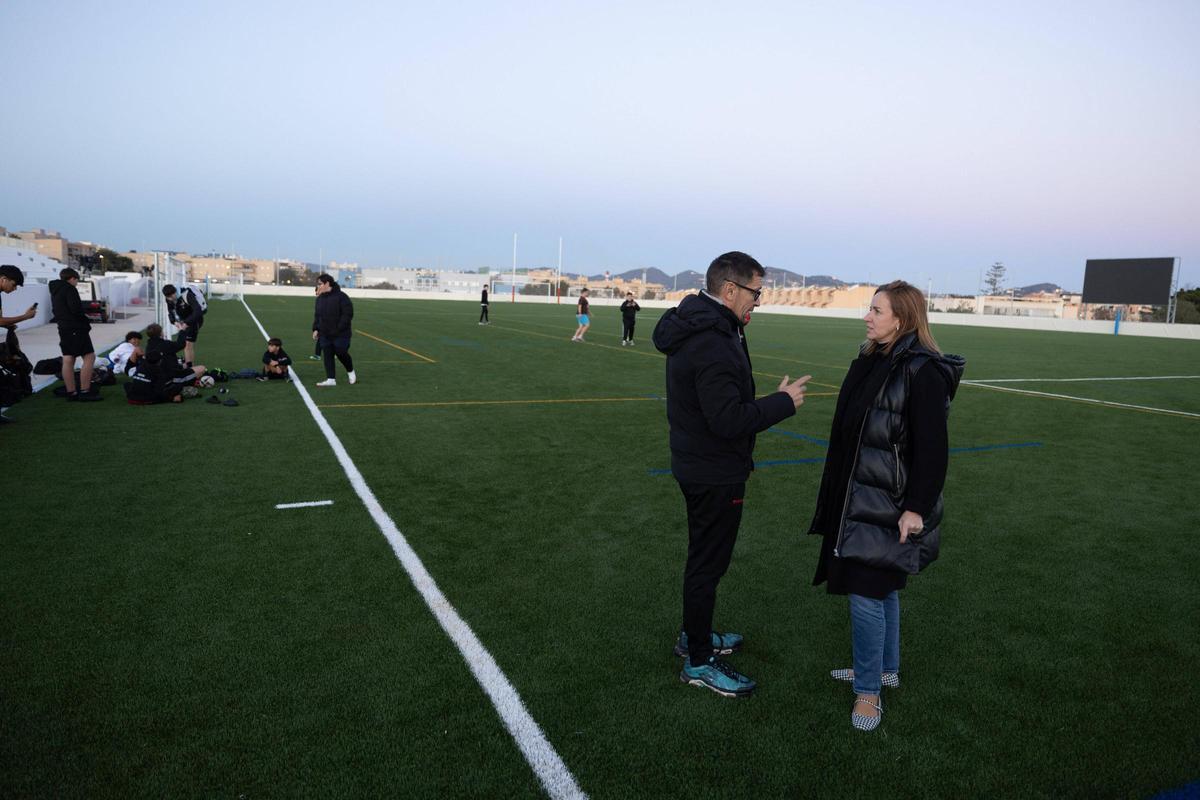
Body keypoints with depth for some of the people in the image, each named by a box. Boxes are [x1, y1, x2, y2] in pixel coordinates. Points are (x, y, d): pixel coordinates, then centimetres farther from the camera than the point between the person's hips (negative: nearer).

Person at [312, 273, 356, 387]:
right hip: (325, 335, 6)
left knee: (341, 353, 0)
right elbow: (317, 315, 17)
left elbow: (348, 313, -16)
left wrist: (339, 328, -20)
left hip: (340, 334, -6)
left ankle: (350, 371, 27)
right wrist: (315, 329, 5)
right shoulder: (320, 298, 10)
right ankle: (330, 379, 6)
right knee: (328, 356, 2)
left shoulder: (341, 296, -12)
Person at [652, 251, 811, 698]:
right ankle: (699, 663, 20)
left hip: (696, 465, 11)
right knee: (708, 564, 3)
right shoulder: (714, 345, -26)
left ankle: (694, 635, 42)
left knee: (704, 557, 24)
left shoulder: (694, 330, 7)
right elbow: (728, 420, -28)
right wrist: (784, 402, -19)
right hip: (715, 475, -11)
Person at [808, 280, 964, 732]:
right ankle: (885, 668, 36)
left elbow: (932, 448, -18)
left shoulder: (923, 372, -18)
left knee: (867, 593, -3)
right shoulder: (871, 361, 7)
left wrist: (916, 508, -19)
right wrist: (837, 494, 18)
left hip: (889, 508, -8)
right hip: (858, 499, 8)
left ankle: (869, 689, 14)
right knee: (880, 588, 20)